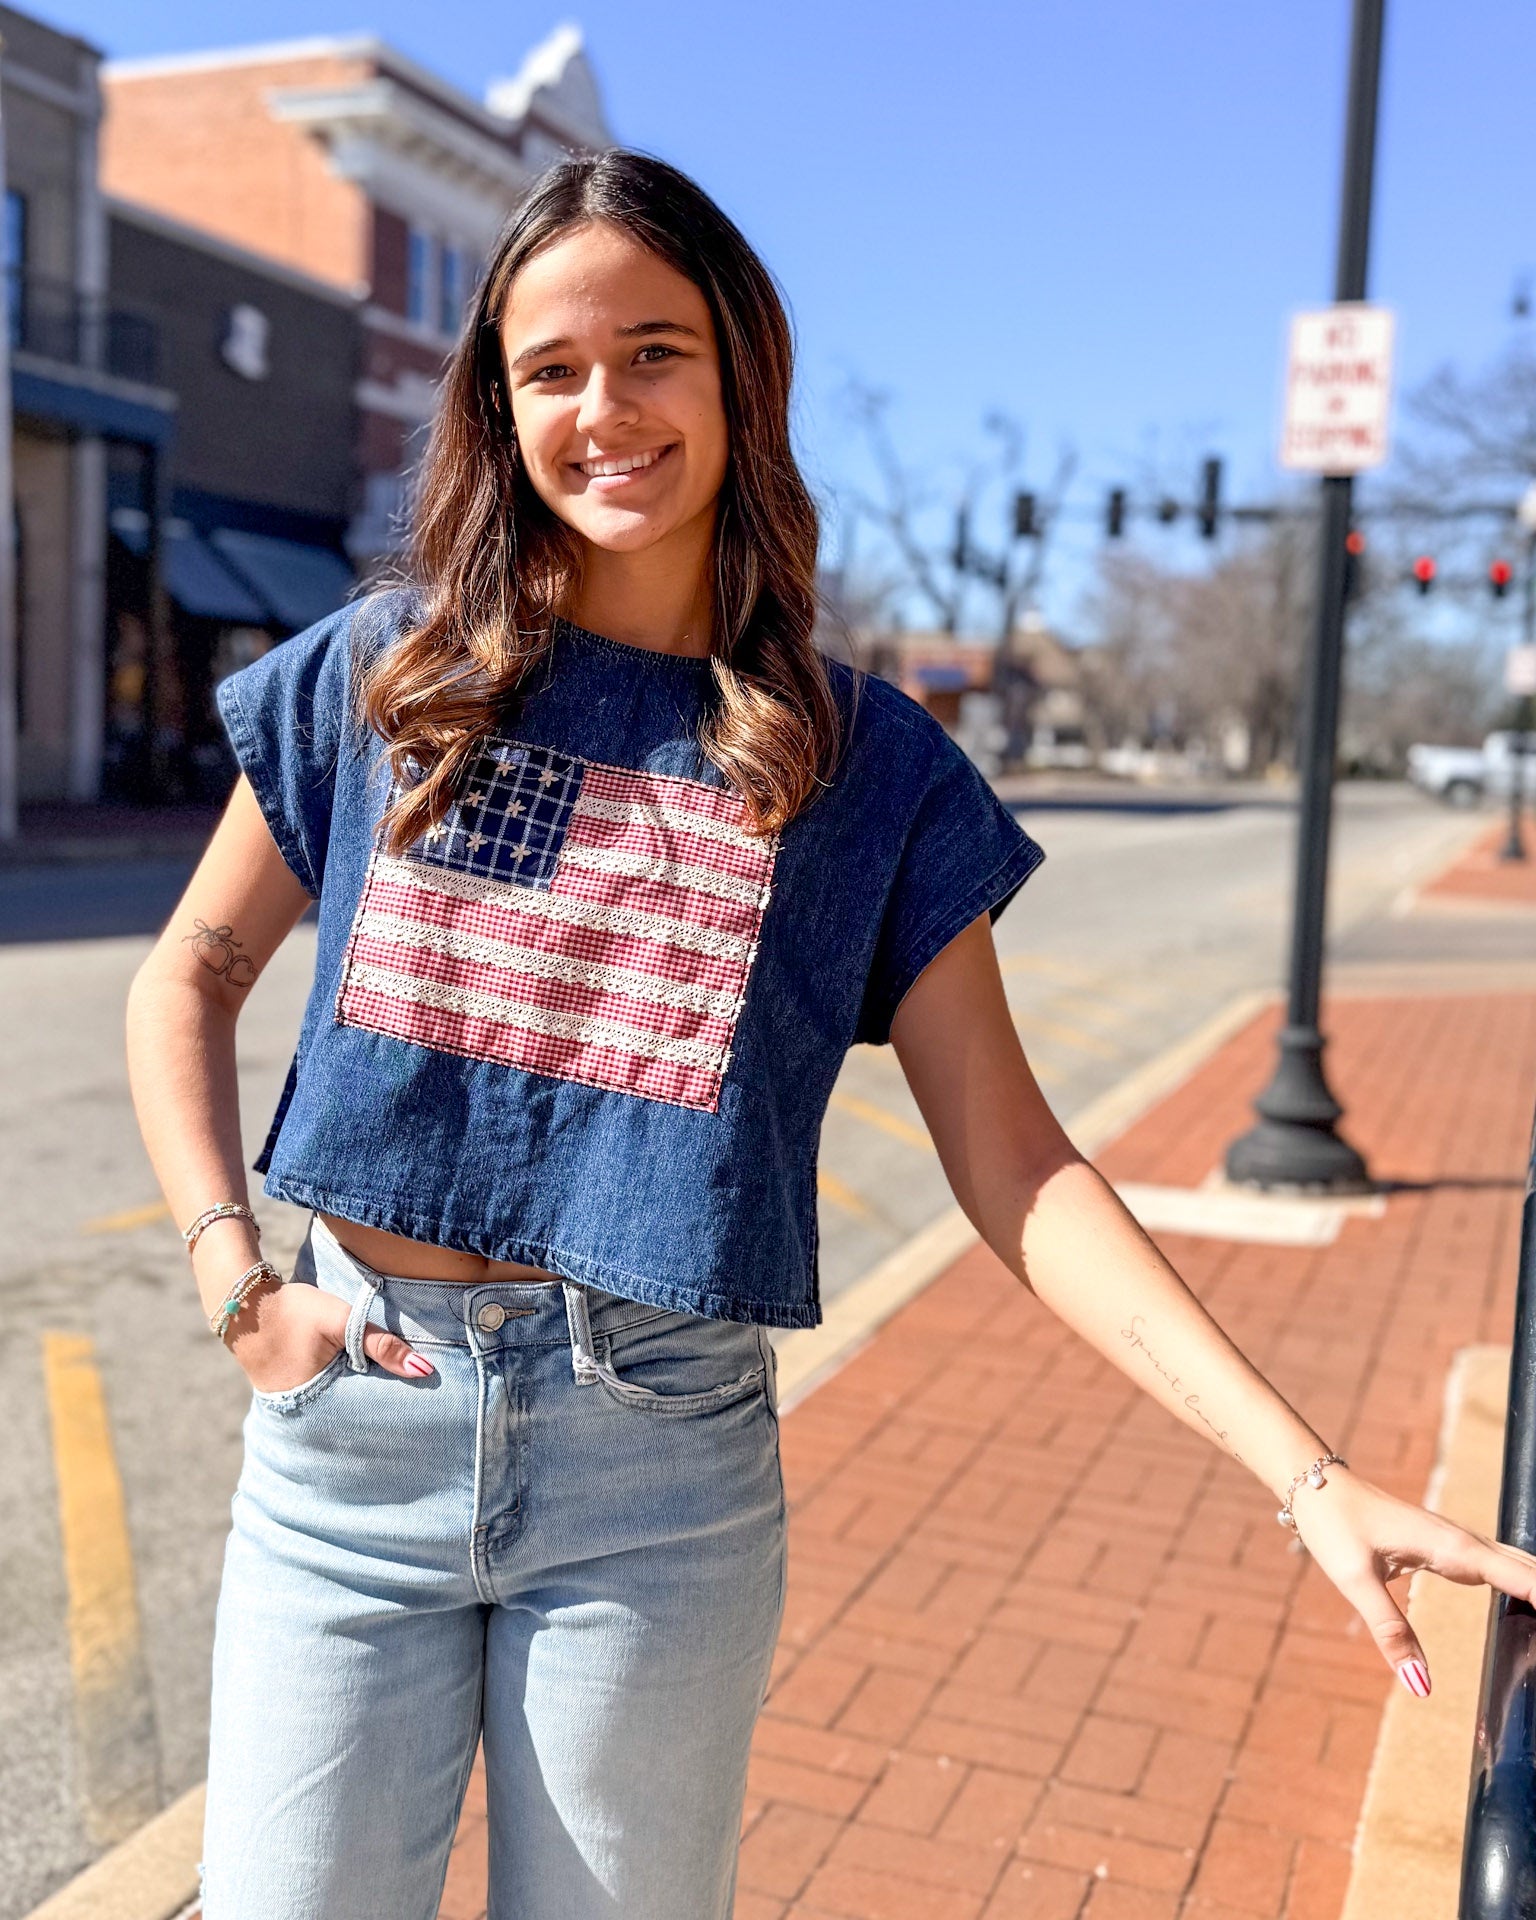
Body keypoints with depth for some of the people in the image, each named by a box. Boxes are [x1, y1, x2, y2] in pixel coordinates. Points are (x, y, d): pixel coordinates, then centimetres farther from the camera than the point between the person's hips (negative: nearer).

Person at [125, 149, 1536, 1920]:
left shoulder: (867, 769, -3)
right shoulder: (378, 675, 1)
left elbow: (1012, 1168, -5)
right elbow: (193, 973, 12)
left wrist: (1307, 1476, -13)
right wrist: (228, 1274, -2)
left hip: (661, 1463, -1)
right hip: (354, 1415, 2)